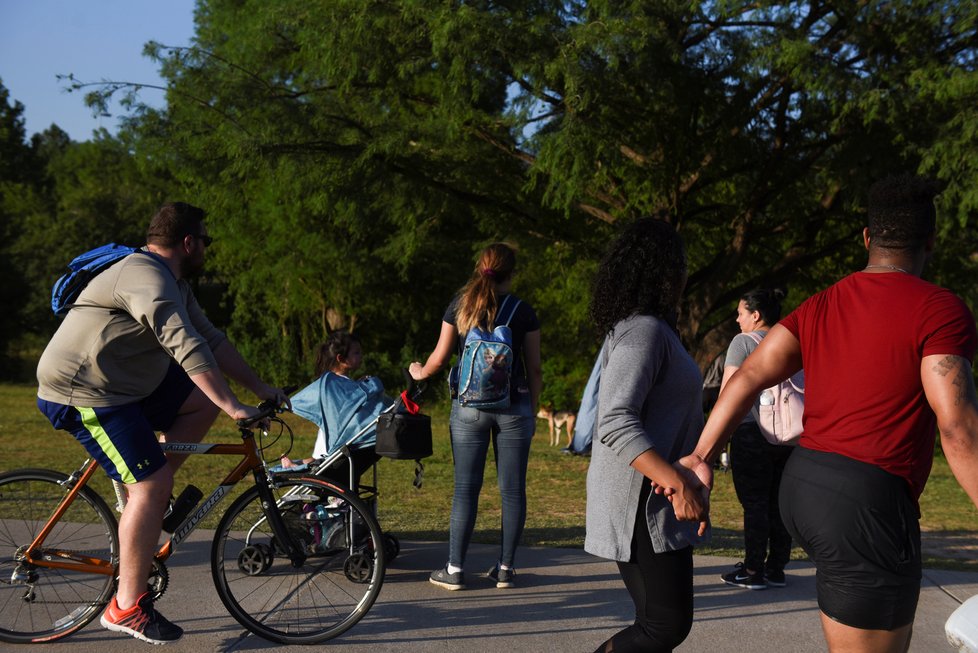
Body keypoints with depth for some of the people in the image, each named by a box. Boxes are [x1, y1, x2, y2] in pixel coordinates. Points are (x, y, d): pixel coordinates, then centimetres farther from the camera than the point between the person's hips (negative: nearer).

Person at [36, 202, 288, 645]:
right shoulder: (148, 280, -21)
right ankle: (128, 608, -10)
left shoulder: (174, 284, 13)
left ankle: (153, 495, 9)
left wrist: (260, 387, 10)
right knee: (151, 486, -16)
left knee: (205, 400, 7)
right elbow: (189, 349, -30)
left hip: (125, 386, 10)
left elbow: (213, 340, 14)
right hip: (84, 395, -10)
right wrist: (234, 408, -31)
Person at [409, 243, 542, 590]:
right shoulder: (524, 312, 0)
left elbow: (440, 357, 4)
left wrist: (419, 373, 24)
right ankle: (505, 568, 9)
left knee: (466, 488, 4)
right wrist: (532, 410, 13)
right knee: (512, 489, 5)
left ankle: (454, 569, 5)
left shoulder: (460, 306, 1)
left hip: (469, 408, 1)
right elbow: (534, 369, 2)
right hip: (513, 407, -1)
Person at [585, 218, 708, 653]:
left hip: (652, 501, 10)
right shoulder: (644, 331, -16)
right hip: (644, 502, -10)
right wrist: (677, 483, -32)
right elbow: (616, 424, -27)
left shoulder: (642, 328, 16)